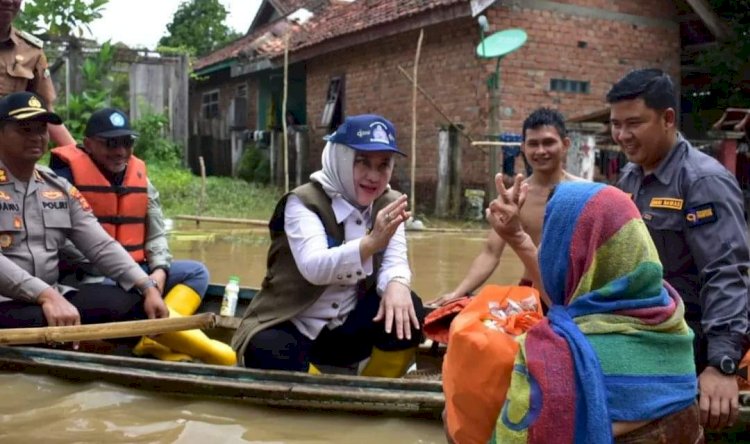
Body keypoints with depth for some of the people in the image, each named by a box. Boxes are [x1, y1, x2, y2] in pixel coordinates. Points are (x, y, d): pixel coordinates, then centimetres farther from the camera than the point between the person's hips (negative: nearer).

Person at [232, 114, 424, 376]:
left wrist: (396, 285, -37)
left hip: (344, 329, 5)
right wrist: (371, 242, -49)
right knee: (270, 358, -35)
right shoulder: (304, 201, -17)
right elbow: (314, 267, -33)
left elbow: (394, 262, -13)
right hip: (288, 328, -4)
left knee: (406, 310, -21)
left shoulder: (388, 205, 0)